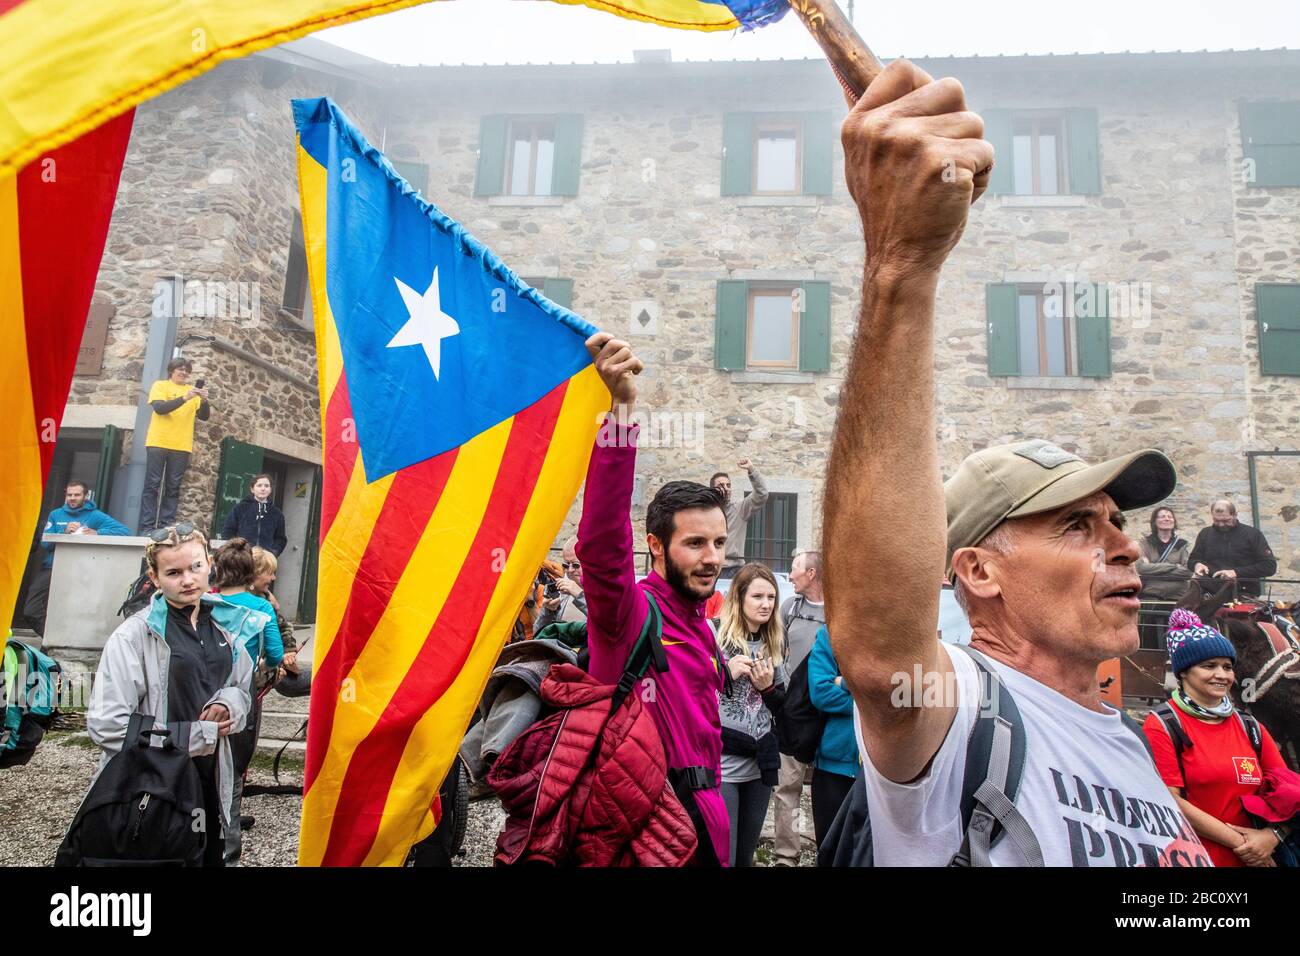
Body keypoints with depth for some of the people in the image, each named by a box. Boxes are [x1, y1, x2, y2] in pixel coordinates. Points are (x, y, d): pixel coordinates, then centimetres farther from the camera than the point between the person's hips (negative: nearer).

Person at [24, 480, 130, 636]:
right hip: (50, 568, 4)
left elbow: (125, 531, -7)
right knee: (31, 612, -1)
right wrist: (64, 532, -14)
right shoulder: (56, 514, 14)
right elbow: (45, 542, 3)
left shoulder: (95, 515, 4)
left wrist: (97, 533, -20)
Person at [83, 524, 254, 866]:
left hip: (210, 781, 5)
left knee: (209, 857, 15)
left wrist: (229, 703, -6)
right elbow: (108, 726, -18)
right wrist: (199, 735, -14)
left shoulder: (225, 623, 4)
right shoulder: (135, 634, -12)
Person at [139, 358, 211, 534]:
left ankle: (165, 527, 4)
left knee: (173, 488, 2)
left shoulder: (193, 391, 13)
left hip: (181, 447, 3)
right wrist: (185, 398, -23)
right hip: (158, 443, -3)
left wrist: (205, 401, -13)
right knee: (152, 486, -3)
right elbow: (159, 408, -13)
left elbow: (204, 417, 6)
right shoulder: (160, 385, 4)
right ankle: (147, 527, -4)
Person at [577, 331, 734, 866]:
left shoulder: (698, 623, 12)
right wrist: (621, 408, -42)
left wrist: (712, 814, 19)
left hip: (700, 817, 8)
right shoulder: (631, 609, -13)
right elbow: (603, 543, -33)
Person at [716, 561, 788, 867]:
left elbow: (784, 709, 15)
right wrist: (724, 674, -22)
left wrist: (767, 687, -5)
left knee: (745, 856, 16)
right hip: (719, 761, -6)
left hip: (760, 762, 6)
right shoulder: (713, 636, -8)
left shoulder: (774, 644, 10)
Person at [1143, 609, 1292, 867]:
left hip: (1255, 859, 5)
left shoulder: (1250, 727, 8)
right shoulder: (1161, 726, -9)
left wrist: (1272, 835, -11)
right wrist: (1238, 842, -15)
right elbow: (1170, 801, -15)